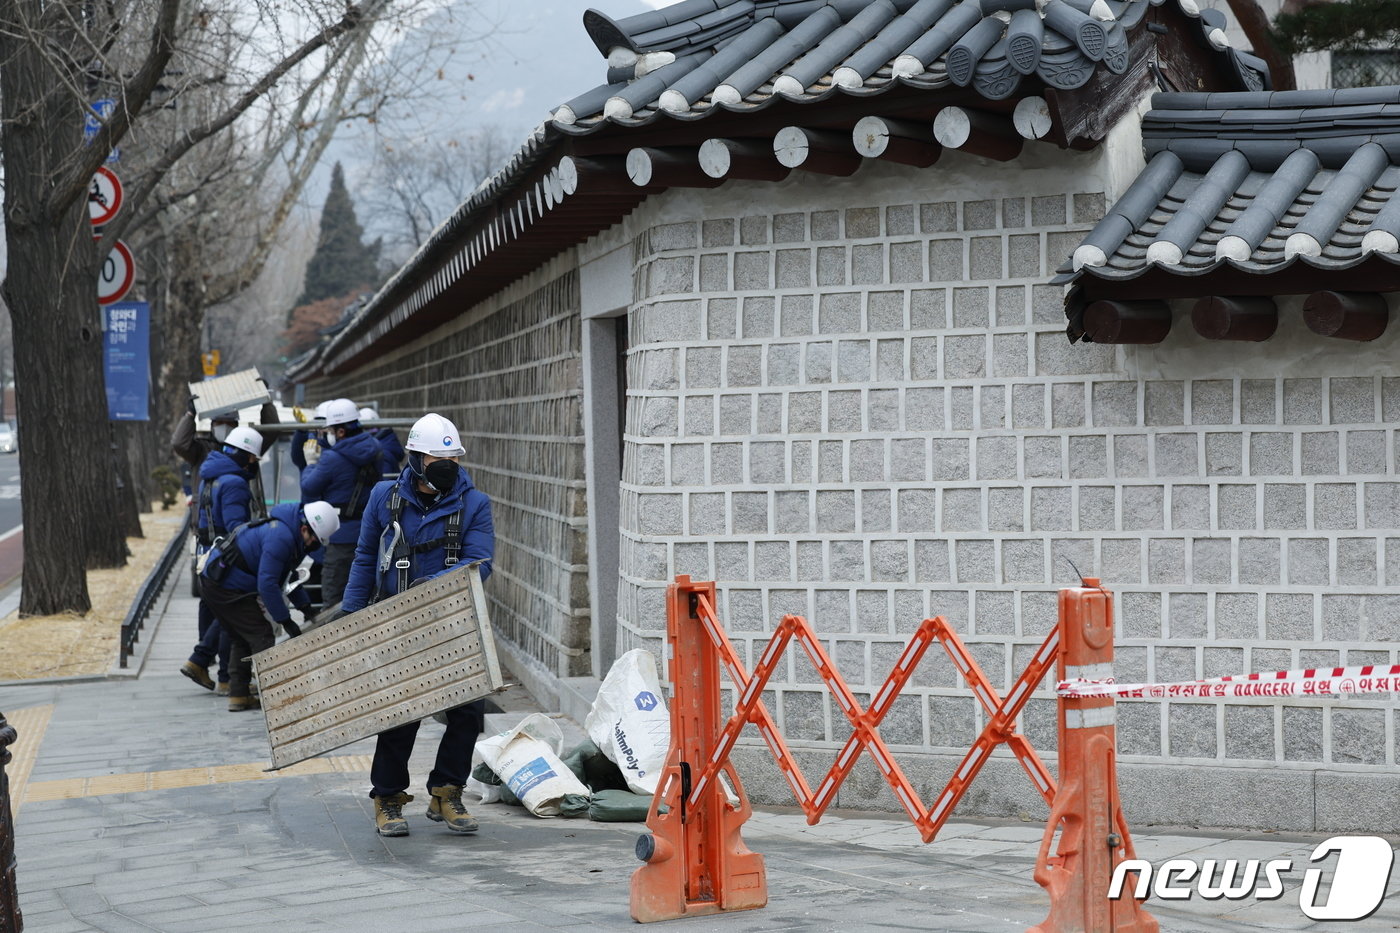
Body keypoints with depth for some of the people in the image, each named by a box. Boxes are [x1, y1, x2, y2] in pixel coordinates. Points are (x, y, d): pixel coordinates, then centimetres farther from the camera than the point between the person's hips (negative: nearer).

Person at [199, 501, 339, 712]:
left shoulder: (289, 532, 9)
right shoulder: (281, 537, -24)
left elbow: (286, 575, 23)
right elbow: (267, 584, -26)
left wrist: (305, 606, 15)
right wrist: (286, 621, -20)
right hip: (227, 588, -11)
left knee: (243, 639, 16)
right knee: (261, 637, -8)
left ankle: (238, 695, 19)